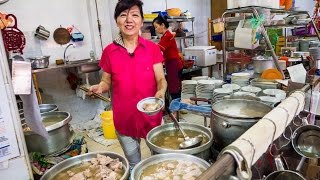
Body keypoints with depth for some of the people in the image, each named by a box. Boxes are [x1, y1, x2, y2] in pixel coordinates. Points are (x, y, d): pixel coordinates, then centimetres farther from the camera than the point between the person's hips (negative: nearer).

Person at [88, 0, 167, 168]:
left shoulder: (152, 49, -6)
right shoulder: (109, 52, -4)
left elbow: (161, 79, -7)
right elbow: (106, 82, 4)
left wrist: (161, 91, -28)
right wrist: (99, 88, -17)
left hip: (151, 115, 0)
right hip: (124, 117, 1)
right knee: (134, 165, 20)